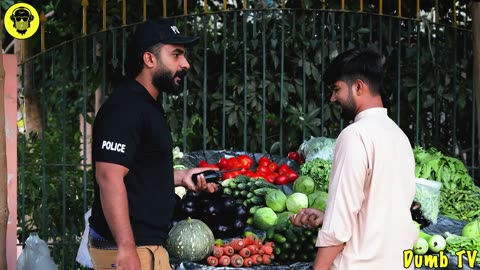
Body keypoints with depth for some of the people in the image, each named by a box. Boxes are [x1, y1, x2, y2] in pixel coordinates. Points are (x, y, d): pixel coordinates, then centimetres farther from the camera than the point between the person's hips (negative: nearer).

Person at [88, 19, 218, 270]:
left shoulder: (149, 106, 17)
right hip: (128, 249, -10)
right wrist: (126, 249, -28)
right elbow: (109, 177, -24)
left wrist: (181, 176, 14)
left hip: (148, 243, 10)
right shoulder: (126, 107, -15)